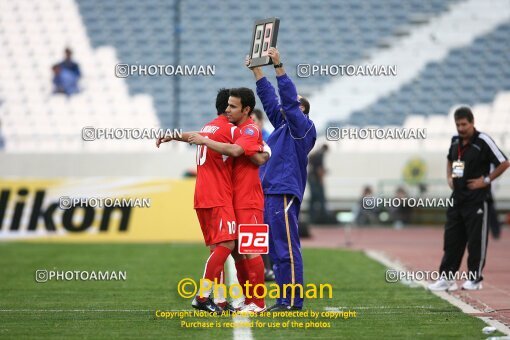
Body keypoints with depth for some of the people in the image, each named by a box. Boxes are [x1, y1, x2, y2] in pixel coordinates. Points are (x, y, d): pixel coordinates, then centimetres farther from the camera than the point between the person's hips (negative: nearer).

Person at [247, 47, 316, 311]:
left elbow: (289, 99, -12)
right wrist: (257, 71, 25)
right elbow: (270, 99, 26)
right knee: (277, 250, 10)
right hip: (269, 195, 10)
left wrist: (279, 66, -15)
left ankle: (293, 300, -12)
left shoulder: (303, 127, -1)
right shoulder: (283, 125, 22)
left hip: (284, 195, -10)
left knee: (286, 249, -11)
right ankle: (285, 299, 13)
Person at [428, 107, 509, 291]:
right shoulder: (455, 141, 9)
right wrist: (449, 177, 13)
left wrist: (486, 180, -12)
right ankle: (447, 278, 9)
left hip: (476, 199, -7)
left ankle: (475, 279, 8)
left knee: (476, 240, 0)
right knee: (451, 239, 6)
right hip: (457, 198, 7)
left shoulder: (483, 141, -12)